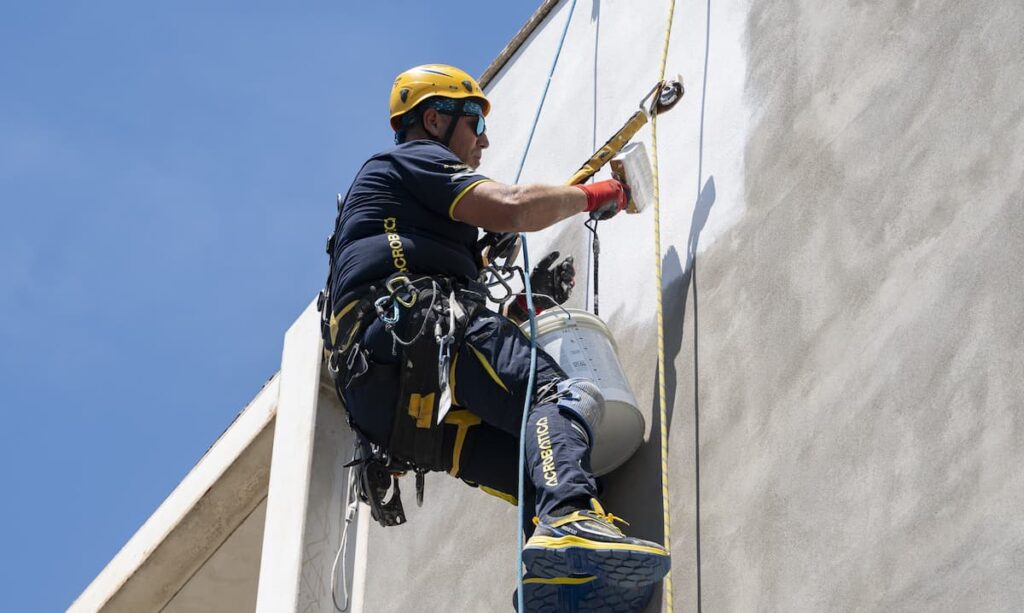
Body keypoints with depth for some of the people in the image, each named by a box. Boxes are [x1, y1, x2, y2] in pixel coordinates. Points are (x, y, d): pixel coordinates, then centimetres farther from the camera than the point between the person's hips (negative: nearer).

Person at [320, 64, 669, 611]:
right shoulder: (414, 159, 15)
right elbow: (511, 208, -4)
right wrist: (591, 195, 12)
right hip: (410, 330, -9)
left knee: (524, 461, -9)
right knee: (559, 395, -23)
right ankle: (569, 522, -50)